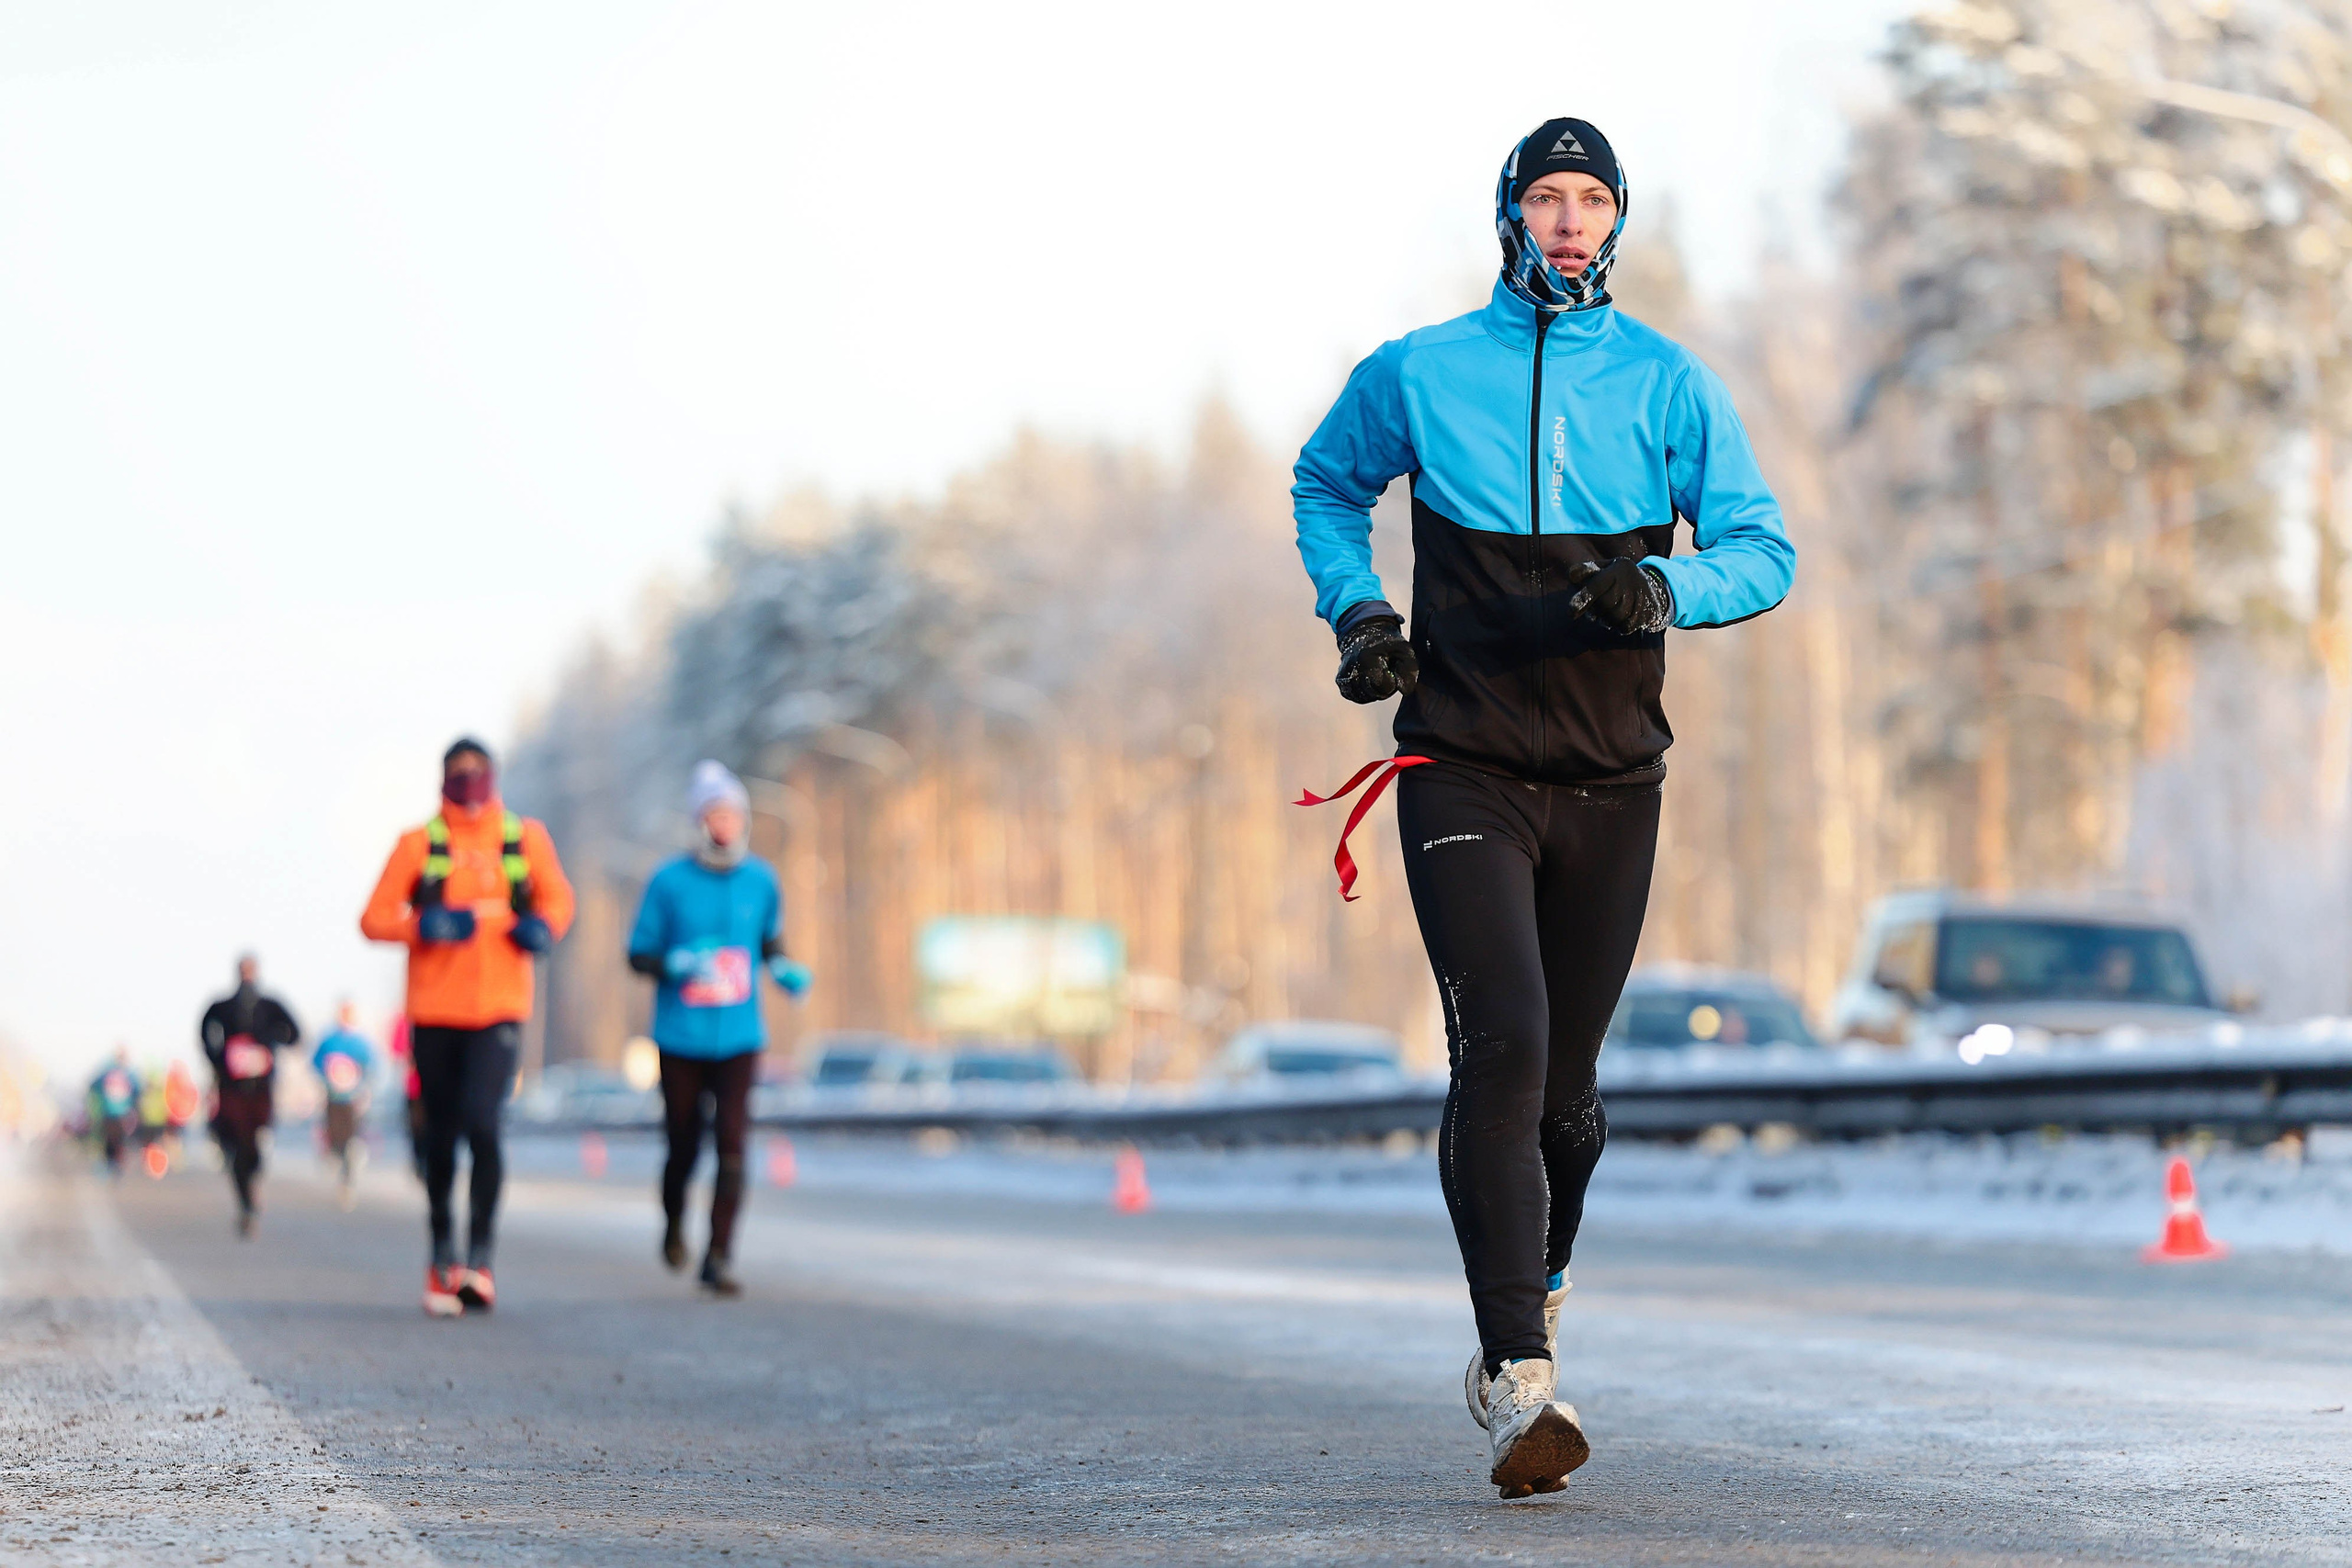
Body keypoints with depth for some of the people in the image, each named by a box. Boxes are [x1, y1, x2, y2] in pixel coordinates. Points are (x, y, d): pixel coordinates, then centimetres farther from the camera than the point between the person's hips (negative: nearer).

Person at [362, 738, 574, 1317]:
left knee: (481, 1122, -19)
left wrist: (543, 925, -5)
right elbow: (375, 918, 0)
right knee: (441, 1134, 9)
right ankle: (442, 1252, 27)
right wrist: (425, 926, -18)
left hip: (499, 1008, -1)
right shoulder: (420, 844, 3)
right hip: (435, 1009, 1)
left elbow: (557, 896, 18)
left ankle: (480, 1257, -13)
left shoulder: (525, 838, 7)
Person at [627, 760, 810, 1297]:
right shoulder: (670, 881, -5)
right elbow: (639, 955, -1)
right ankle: (674, 1219, 39)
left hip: (739, 1038, 1)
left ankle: (720, 1258, -10)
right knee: (684, 1146, 7)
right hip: (680, 1039, -1)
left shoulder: (760, 881, 4)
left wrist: (783, 970, -1)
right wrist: (675, 964, -21)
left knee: (732, 1144, -12)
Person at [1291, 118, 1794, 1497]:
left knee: (1564, 1086, 9)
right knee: (1501, 1046, -20)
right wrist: (1356, 612, 5)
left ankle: (1536, 1293, 40)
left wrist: (1669, 590, -21)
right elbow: (1327, 485, 21)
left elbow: (1765, 550, 0)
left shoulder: (1671, 386, 3)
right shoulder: (1418, 376, 3)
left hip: (1611, 785, 2)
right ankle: (1522, 1386, -24)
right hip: (1462, 770, -2)